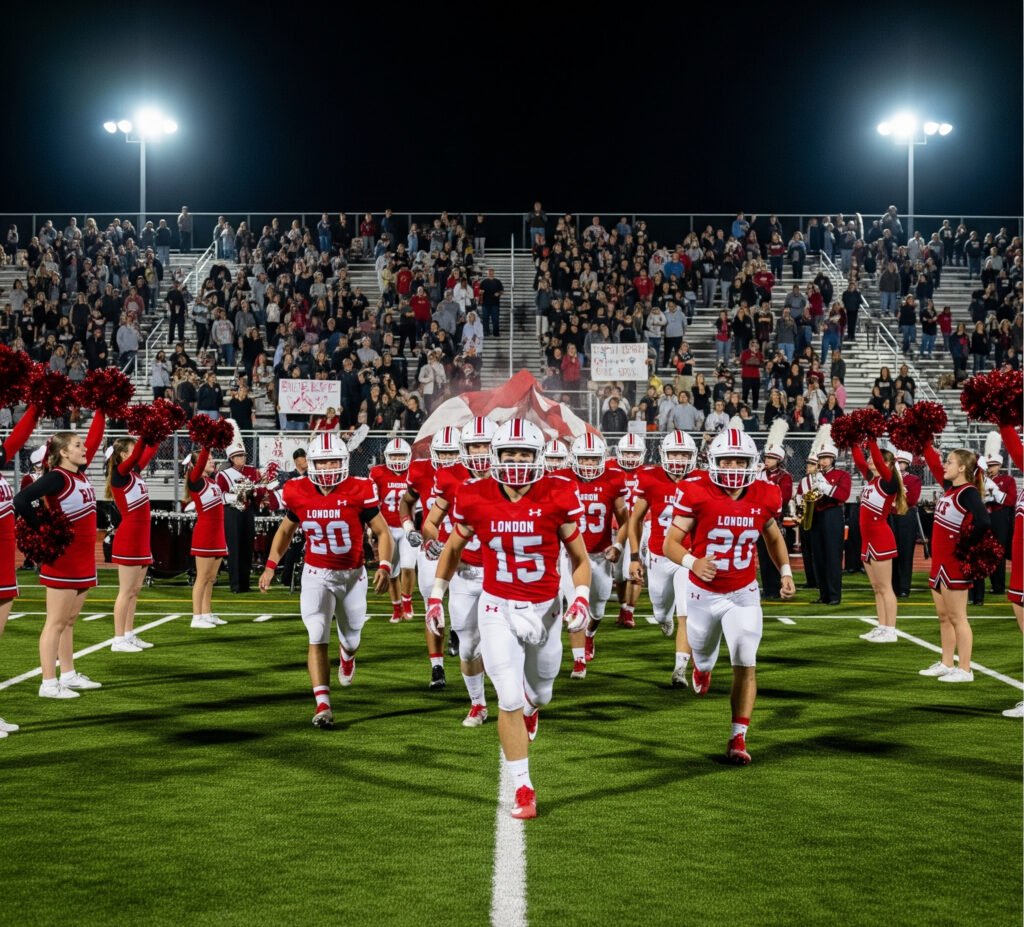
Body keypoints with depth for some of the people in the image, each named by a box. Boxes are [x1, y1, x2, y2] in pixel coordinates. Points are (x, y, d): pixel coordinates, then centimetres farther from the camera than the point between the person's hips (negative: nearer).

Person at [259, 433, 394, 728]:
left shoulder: (359, 491, -17)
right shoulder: (298, 493, -10)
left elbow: (383, 533, -10)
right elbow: (286, 530, 9)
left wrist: (384, 566, -26)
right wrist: (270, 565, 0)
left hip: (352, 575, 0)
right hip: (316, 574, 0)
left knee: (350, 639, 17)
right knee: (317, 638, -14)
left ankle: (347, 656, 56)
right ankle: (322, 706, -14)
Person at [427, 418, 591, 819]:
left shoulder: (557, 497, -12)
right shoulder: (475, 499, -10)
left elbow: (579, 558, -1)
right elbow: (453, 548, 8)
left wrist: (581, 599, -16)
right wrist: (436, 596, 5)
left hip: (544, 608, 1)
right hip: (498, 609, -1)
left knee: (539, 693, 19)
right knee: (510, 699, -10)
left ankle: (530, 707, 59)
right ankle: (522, 788, 2)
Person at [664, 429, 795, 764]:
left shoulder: (765, 497, -8)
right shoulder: (697, 494, -19)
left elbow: (774, 537, 13)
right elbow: (671, 543, -18)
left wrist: (785, 571, 1)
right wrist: (692, 563, -38)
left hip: (743, 594, 1)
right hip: (704, 593, -1)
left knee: (746, 665, -9)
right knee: (705, 658, 20)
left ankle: (739, 738, -1)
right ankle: (701, 666, 59)